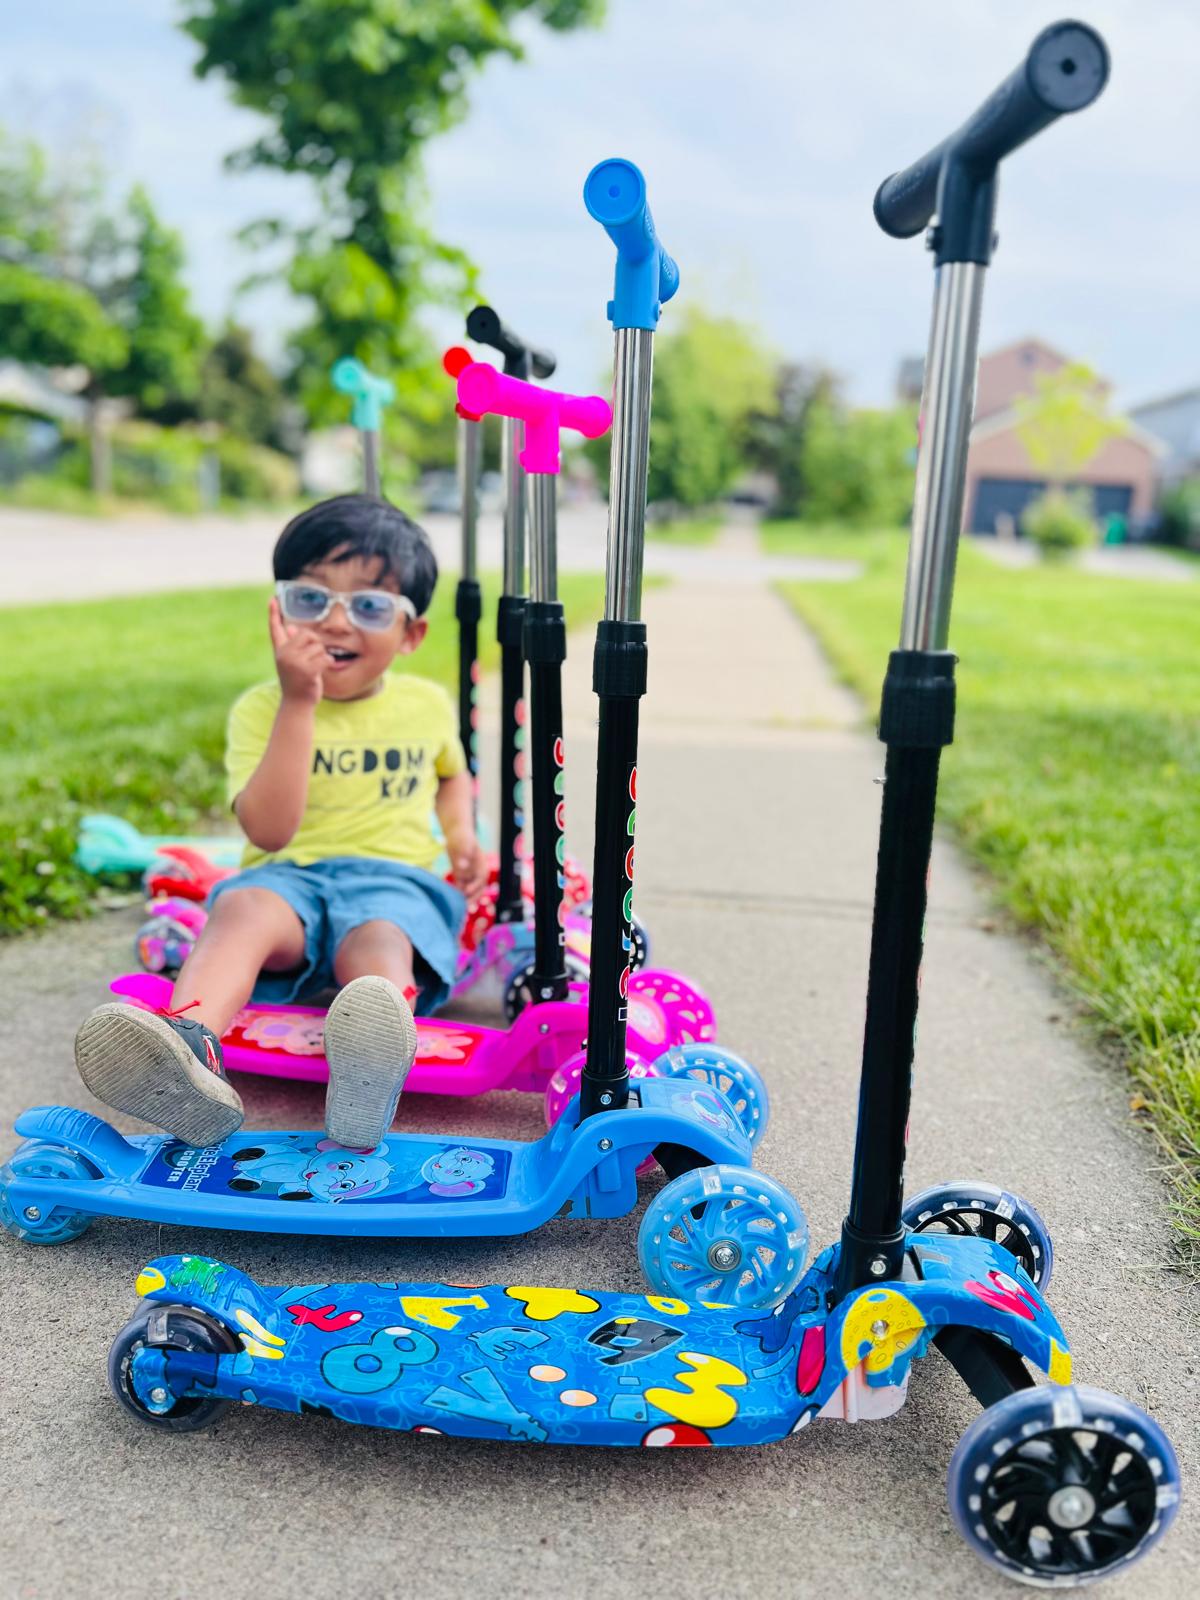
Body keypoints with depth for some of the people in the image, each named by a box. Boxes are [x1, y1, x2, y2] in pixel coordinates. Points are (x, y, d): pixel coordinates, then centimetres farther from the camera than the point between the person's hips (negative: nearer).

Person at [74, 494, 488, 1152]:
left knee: (377, 942, -35)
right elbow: (268, 830, -12)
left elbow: (451, 771, 37)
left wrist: (461, 833, 14)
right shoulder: (261, 708, 5)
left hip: (395, 879, 0)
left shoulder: (427, 704, 14)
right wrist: (298, 704, -17)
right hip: (289, 877, 0)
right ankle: (188, 1054, -61)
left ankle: (367, 1077, -66)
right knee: (242, 909, -35)